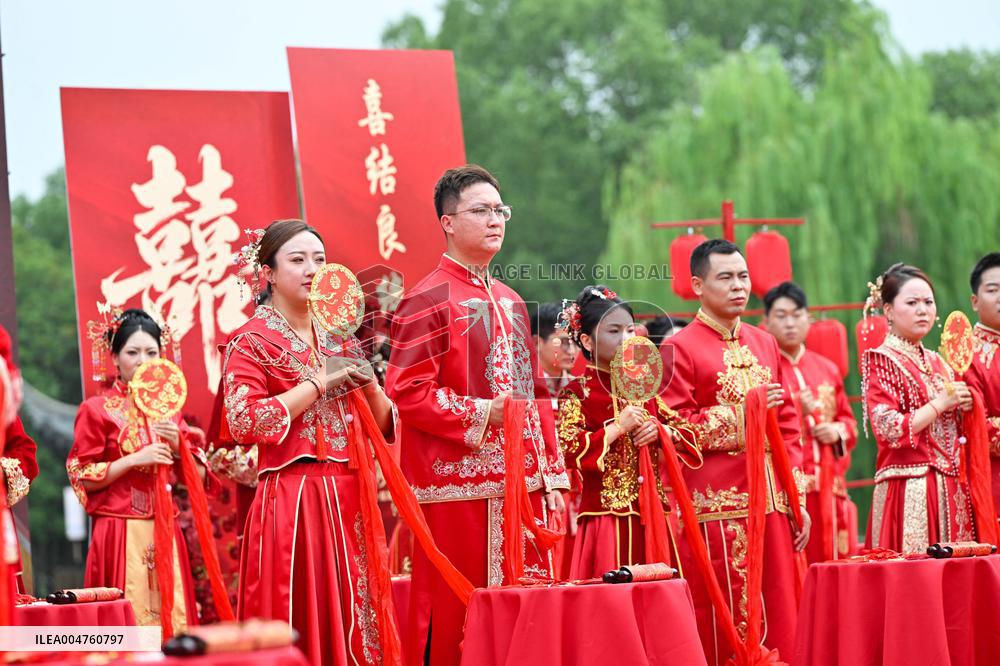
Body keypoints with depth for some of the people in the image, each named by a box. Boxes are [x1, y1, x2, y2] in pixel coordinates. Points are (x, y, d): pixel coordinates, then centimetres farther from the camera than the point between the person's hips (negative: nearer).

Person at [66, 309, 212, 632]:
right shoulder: (96, 410, 0)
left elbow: (198, 477, 13)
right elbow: (82, 478, -5)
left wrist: (178, 446, -5)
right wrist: (134, 459, -14)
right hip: (121, 532, -4)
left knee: (173, 617, 0)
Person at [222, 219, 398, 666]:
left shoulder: (338, 340, 16)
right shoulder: (252, 341, 0)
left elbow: (383, 426, 17)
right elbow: (243, 422, -16)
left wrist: (366, 380, -2)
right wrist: (319, 383, -13)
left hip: (348, 501, 5)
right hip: (290, 499, -5)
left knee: (351, 626, 3)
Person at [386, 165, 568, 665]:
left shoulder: (511, 303, 18)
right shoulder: (428, 300, -6)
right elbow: (405, 391, -14)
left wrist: (552, 475, 13)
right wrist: (479, 413, -17)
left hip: (522, 485, 7)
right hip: (460, 488, -7)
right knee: (456, 620, -6)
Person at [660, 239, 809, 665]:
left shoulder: (764, 344, 16)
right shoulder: (679, 349, -2)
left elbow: (787, 429, 17)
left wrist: (798, 502, 11)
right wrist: (743, 412, -15)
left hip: (770, 503, 6)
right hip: (717, 508, -5)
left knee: (779, 623, 4)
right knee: (724, 627, -6)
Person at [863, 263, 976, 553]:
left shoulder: (938, 363, 16)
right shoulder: (880, 361, -4)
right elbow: (889, 430, -15)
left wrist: (963, 406, 4)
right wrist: (941, 403, -11)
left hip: (950, 490, 7)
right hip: (909, 492, -7)